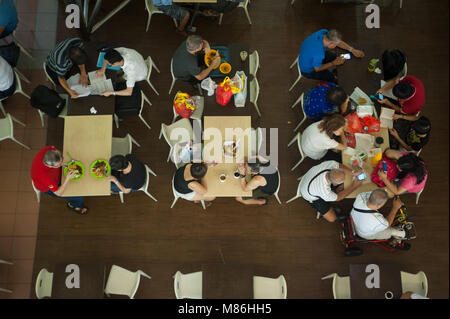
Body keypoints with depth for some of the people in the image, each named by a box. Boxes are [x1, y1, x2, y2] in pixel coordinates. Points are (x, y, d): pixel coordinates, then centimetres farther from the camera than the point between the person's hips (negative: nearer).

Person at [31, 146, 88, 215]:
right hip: (49, 188, -6)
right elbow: (58, 193, -31)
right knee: (79, 197, -1)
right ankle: (73, 205, 35)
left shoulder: (48, 150, -35)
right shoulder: (45, 176, -47)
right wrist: (68, 178, -44)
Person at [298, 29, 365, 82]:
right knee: (334, 79, -1)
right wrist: (333, 63, -15)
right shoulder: (319, 53, -43)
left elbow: (338, 42, -3)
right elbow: (317, 69, -23)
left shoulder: (324, 32, -21)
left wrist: (353, 50, -5)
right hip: (308, 70, -8)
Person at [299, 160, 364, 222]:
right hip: (312, 196, -6)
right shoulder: (324, 191, -43)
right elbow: (338, 198, -21)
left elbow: (340, 166, -10)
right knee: (332, 218, -7)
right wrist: (354, 186, -20)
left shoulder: (331, 164, -35)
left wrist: (353, 173, -24)